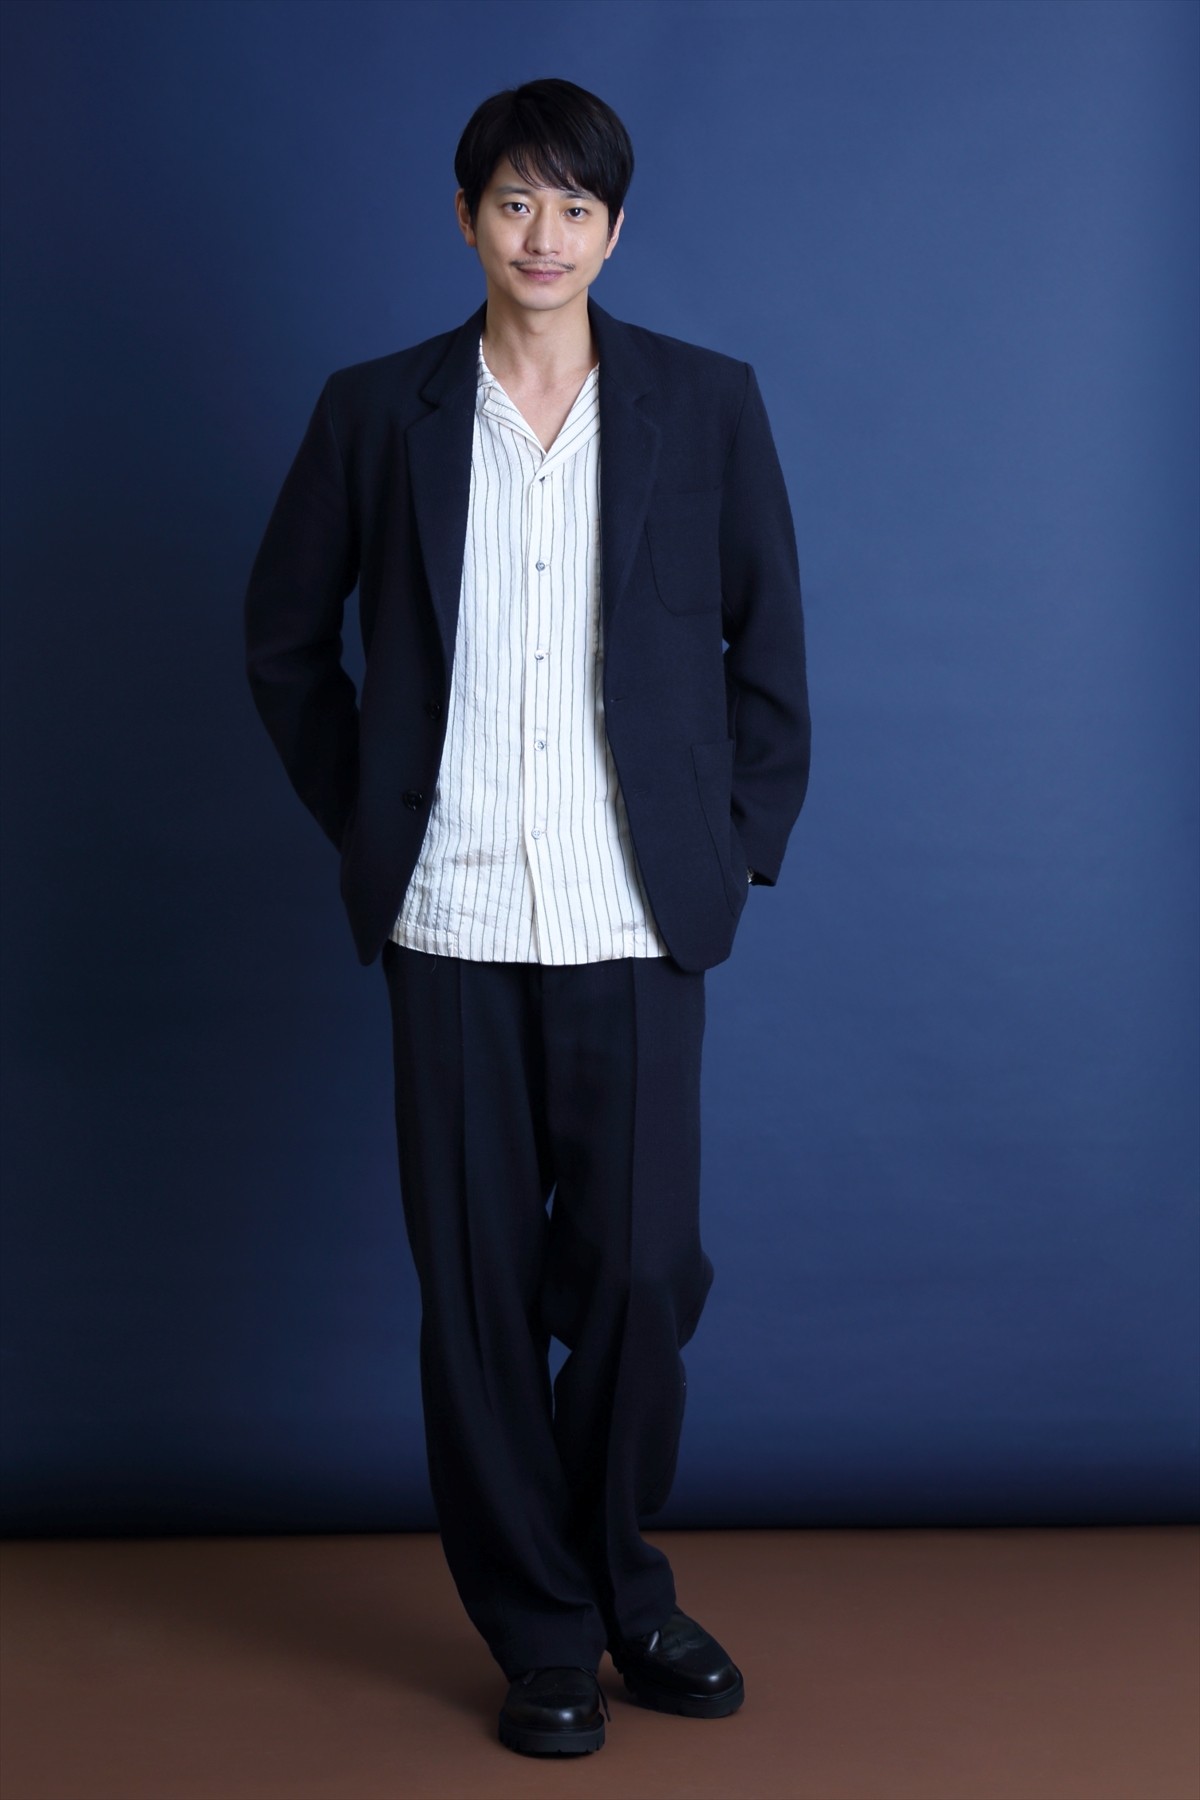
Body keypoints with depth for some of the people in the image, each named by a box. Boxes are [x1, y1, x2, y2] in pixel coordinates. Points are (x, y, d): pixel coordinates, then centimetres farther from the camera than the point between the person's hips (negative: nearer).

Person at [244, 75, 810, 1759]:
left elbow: (769, 640, 10)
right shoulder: (378, 410, 4)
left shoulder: (708, 403, 5)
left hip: (635, 920, 0)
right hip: (450, 923, 0)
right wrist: (364, 819, 8)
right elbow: (284, 637, 13)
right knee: (478, 1284, 5)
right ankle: (542, 1631, 22)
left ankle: (618, 1577, 28)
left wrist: (745, 842, 5)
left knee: (642, 1269, 2)